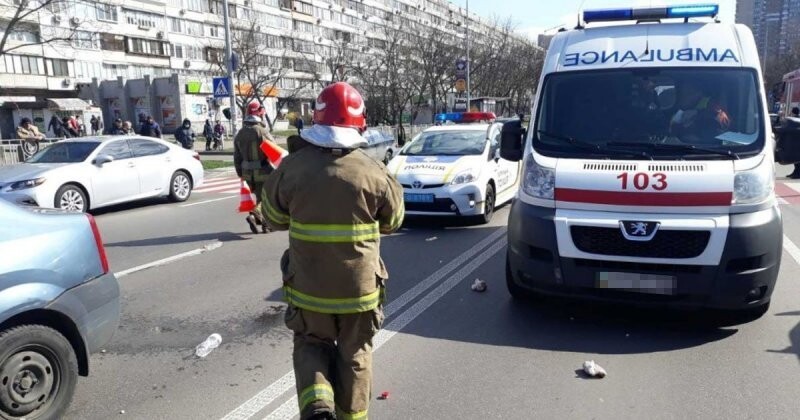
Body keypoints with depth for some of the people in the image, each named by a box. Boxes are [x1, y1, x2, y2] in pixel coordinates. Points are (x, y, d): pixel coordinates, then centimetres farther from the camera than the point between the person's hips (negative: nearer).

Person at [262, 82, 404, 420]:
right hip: (360, 287, 0)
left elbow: (274, 218, 4)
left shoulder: (292, 167, -11)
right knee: (355, 355, 20)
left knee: (311, 345, 22)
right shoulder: (373, 171, -13)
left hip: (308, 287, 0)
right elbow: (392, 222, 3)